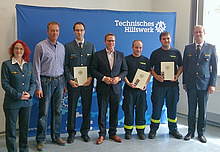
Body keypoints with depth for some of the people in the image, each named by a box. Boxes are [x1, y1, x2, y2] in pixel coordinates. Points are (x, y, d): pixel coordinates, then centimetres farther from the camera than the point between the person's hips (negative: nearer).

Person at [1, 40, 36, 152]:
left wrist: (30, 93, -9)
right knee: (11, 127, 5)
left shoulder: (29, 64, 9)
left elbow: (33, 82, 9)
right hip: (12, 102, -4)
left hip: (27, 102, 4)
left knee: (25, 126, 12)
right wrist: (18, 95, -15)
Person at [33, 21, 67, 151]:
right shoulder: (40, 46, -4)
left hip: (59, 81, 5)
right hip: (46, 81, -5)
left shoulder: (62, 47, 11)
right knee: (44, 112, -2)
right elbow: (36, 68, -6)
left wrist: (64, 84, 11)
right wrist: (38, 87, -10)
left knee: (57, 111, 11)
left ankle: (56, 136, 23)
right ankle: (41, 140, 10)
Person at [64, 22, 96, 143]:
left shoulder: (91, 46, 11)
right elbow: (65, 65, 2)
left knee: (87, 108, 7)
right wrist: (70, 80, -9)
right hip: (73, 83, -1)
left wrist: (91, 78, -6)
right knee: (72, 108, 4)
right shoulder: (68, 46, 6)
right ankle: (71, 133, 17)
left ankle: (85, 132, 21)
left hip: (87, 83, 2)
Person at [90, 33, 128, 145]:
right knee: (102, 112, 4)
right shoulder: (98, 55, 2)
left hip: (116, 88, 2)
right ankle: (102, 134, 15)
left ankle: (113, 133, 21)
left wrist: (118, 77, -9)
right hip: (103, 89, -2)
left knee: (114, 112, 8)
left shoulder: (120, 55, 11)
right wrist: (103, 78, -14)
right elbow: (93, 70, -3)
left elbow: (125, 70, 10)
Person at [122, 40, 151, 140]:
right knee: (128, 110, 2)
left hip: (141, 90, 2)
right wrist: (128, 83, -15)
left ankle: (141, 131, 16)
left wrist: (145, 84, -6)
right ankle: (128, 131, 13)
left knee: (141, 110, 5)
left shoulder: (146, 60, 12)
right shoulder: (126, 59, 4)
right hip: (129, 89, -2)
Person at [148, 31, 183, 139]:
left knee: (172, 107, 8)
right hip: (159, 84, -1)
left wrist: (177, 76, -5)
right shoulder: (155, 53, 5)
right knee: (156, 107, 2)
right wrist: (156, 76, -10)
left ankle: (173, 129, 22)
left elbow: (181, 66, 13)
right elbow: (150, 67, 7)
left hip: (173, 85, 2)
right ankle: (153, 129, 15)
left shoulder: (176, 52, 9)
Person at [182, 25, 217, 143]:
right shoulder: (188, 48, 8)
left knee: (203, 109, 6)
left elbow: (214, 67, 2)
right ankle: (190, 132, 18)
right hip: (191, 84, 1)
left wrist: (213, 84, -4)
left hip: (204, 84, -1)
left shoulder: (211, 48, 4)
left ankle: (201, 133, 19)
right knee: (191, 109, 7)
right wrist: (184, 82, 7)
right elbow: (184, 66, 11)